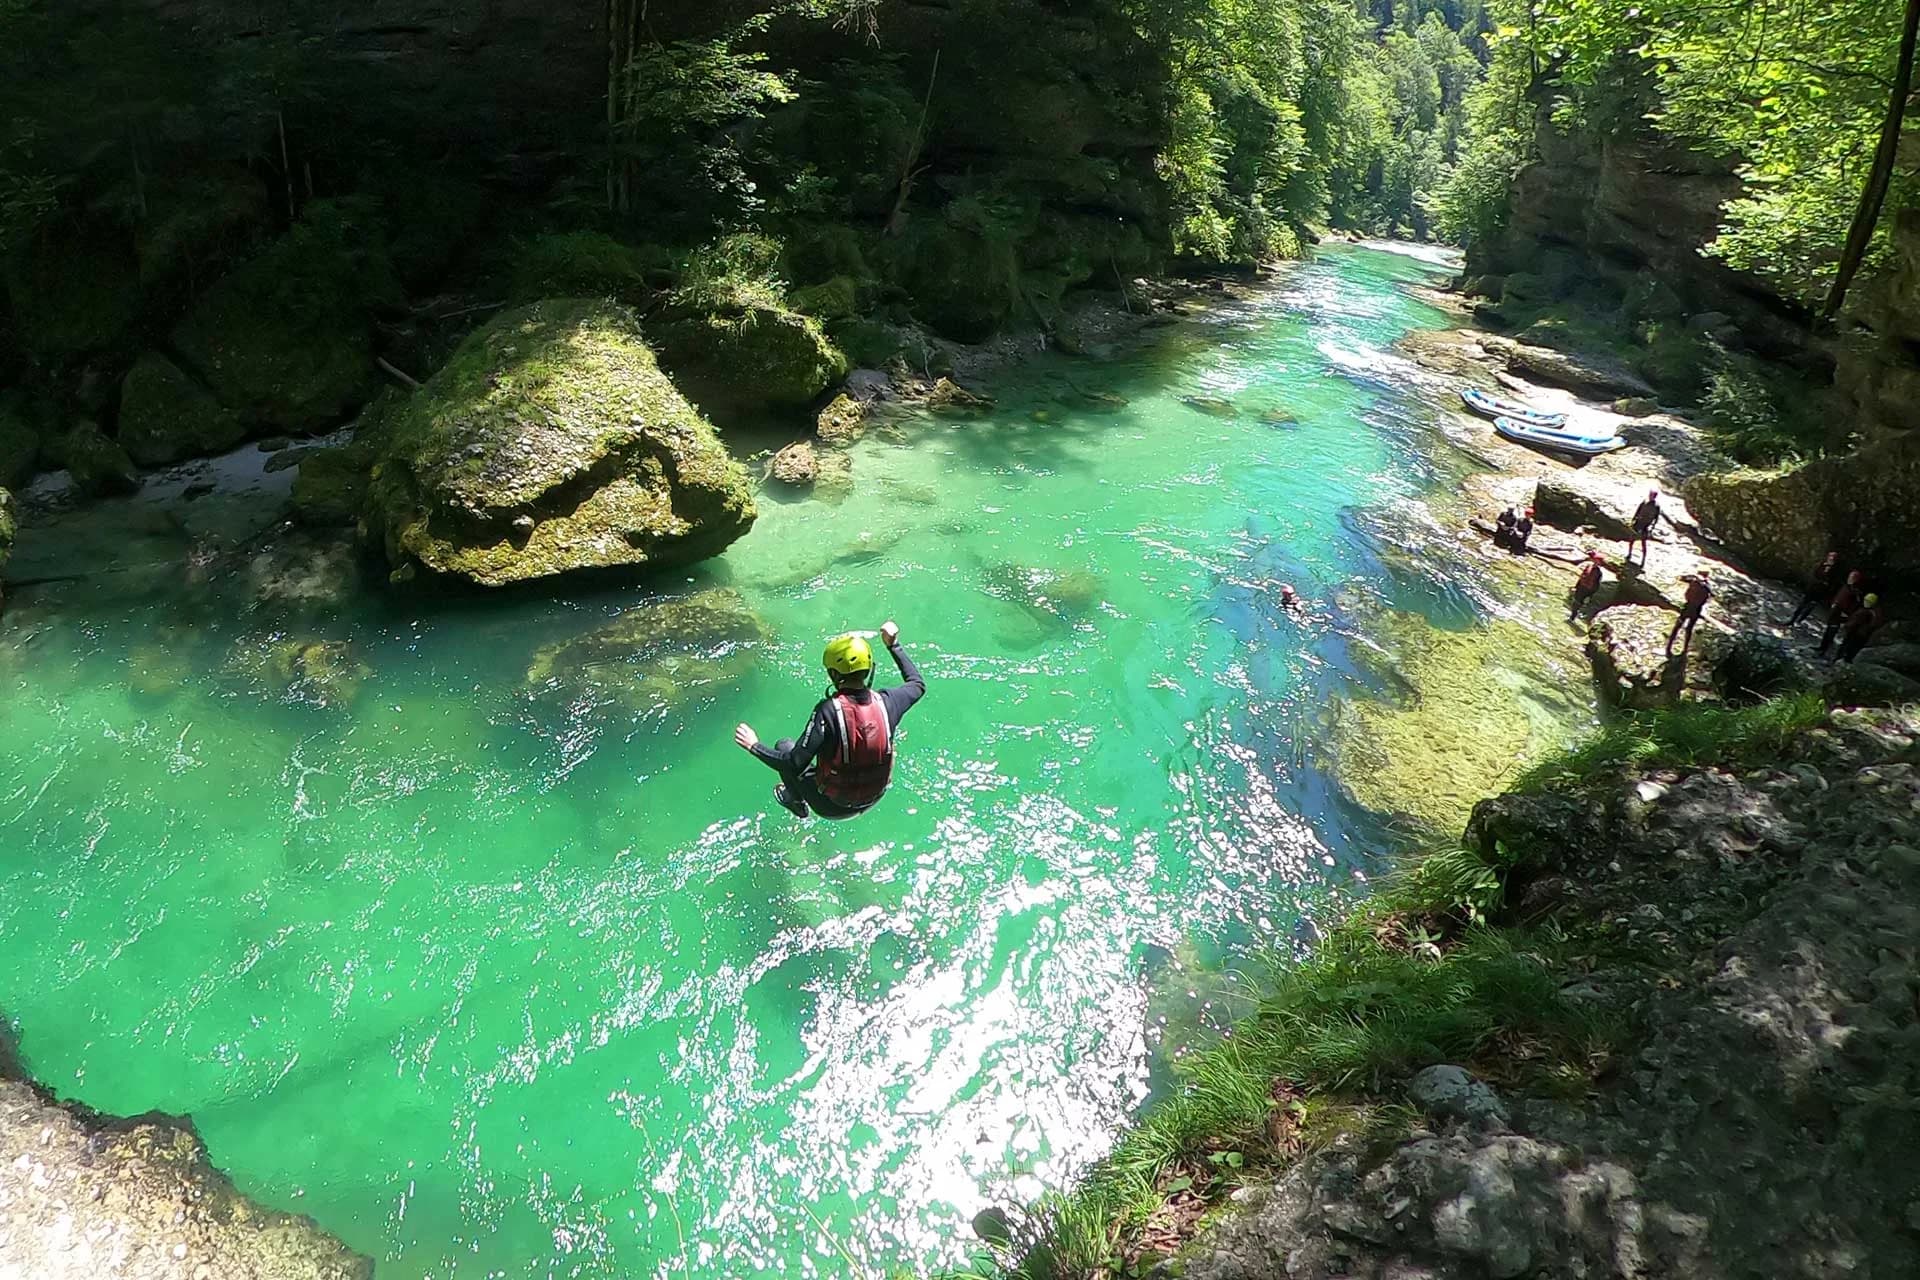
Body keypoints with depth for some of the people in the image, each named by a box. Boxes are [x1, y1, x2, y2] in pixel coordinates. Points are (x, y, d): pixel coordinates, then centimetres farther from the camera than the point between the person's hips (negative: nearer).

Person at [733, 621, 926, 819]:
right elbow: (918, 684, 4)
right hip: (873, 800, 4)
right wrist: (894, 645, 9)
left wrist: (754, 746, -15)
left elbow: (794, 765, -28)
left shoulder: (829, 711, -31)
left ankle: (796, 801, 37)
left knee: (784, 746, 16)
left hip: (832, 806, -4)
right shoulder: (885, 702, -18)